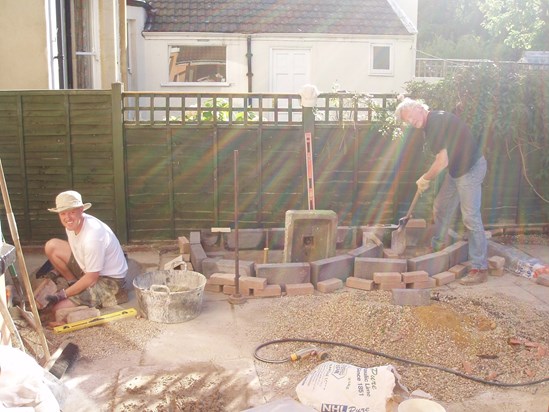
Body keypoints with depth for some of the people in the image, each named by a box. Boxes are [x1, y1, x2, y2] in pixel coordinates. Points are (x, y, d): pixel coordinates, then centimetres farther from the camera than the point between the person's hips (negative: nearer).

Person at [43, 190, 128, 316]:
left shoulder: (93, 236, -32)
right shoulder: (73, 224, -7)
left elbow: (91, 278, -24)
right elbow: (72, 249, 14)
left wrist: (63, 294, -16)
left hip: (108, 281, -9)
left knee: (59, 308, -19)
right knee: (51, 246, 0)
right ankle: (74, 285, 11)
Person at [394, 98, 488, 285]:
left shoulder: (437, 122, -23)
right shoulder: (430, 124, 9)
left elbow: (442, 162, -24)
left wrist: (425, 179, -10)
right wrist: (427, 178, 11)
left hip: (471, 168, -10)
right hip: (456, 169, 10)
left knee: (471, 217, -10)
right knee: (440, 208, 18)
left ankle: (480, 268, -5)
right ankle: (436, 247, 35)